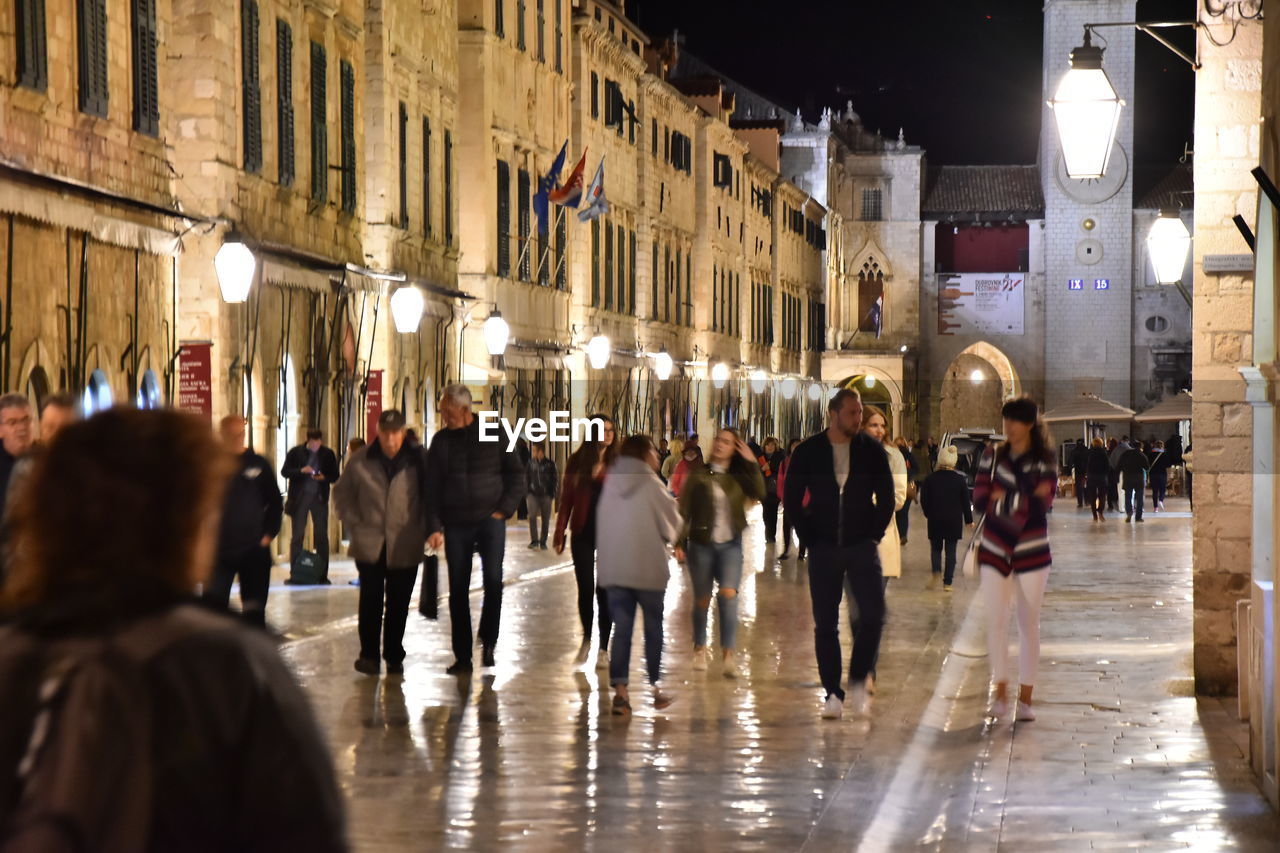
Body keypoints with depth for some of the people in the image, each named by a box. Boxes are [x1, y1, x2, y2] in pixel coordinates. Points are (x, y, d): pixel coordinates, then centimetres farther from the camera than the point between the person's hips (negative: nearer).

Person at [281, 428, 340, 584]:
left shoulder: (328, 454, 3)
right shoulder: (295, 453, -1)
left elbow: (334, 476, 6)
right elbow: (284, 472, -2)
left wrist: (324, 477, -15)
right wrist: (301, 471, -17)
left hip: (319, 497, 1)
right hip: (300, 497, -1)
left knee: (322, 536, 1)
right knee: (297, 535, 2)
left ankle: (322, 574, 5)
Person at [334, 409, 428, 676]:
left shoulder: (417, 460, -3)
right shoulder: (360, 461, 0)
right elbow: (342, 494, 11)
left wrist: (424, 529, -4)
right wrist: (354, 524, 2)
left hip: (405, 547, 0)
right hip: (370, 544, 0)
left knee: (398, 604, 6)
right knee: (370, 601, -3)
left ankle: (394, 657, 16)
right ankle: (369, 655, 4)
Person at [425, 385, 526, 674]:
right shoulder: (441, 441, 5)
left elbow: (516, 474, 4)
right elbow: (431, 488, 4)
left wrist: (504, 509, -6)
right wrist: (434, 527, -6)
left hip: (490, 520, -2)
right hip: (455, 525, 2)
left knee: (493, 579, -16)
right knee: (458, 590, 3)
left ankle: (488, 641, 3)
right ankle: (462, 656, 9)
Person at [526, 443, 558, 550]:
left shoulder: (550, 464, -2)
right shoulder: (531, 463, 3)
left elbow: (555, 479, 3)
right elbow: (526, 477, 9)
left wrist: (552, 494, -2)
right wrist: (526, 492, 2)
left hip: (546, 495, -1)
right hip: (533, 494, 1)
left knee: (546, 520, 3)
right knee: (532, 517, -13)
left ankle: (543, 542, 13)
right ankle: (534, 540, -4)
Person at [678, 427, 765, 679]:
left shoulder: (739, 477, 5)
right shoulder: (698, 476, 0)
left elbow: (759, 493, -12)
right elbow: (684, 509, -1)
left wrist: (751, 463, -12)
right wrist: (680, 541, -9)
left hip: (731, 545, 0)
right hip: (701, 543, 0)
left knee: (728, 594, -17)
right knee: (702, 600, 8)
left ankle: (728, 655, -18)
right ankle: (700, 649, 30)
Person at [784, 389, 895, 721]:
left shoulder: (872, 450, 1)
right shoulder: (808, 452, 0)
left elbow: (886, 497, 8)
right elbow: (791, 500, 5)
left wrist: (874, 534, 1)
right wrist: (810, 538, 0)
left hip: (862, 547, 0)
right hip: (823, 550, 0)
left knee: (873, 615, -12)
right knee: (825, 624, 1)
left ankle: (858, 681, 5)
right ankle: (833, 693, 8)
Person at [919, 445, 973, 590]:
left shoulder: (931, 479, -5)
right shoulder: (960, 480, -5)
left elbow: (924, 500, 0)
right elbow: (965, 501, 0)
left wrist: (928, 514, 15)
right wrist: (969, 519, 10)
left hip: (935, 520, 0)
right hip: (954, 521, 0)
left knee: (935, 547, 13)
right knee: (951, 550, 6)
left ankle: (936, 571, -14)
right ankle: (947, 582, 3)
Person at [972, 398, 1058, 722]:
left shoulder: (1044, 462, -1)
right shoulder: (992, 458, 5)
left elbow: (1041, 506, -13)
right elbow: (979, 502, -5)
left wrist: (1003, 498, -17)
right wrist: (1025, 499, -13)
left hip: (1032, 552, -1)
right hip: (995, 550, 2)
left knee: (1029, 624, 2)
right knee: (996, 620, -4)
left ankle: (1026, 697, 6)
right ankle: (1000, 692, 5)